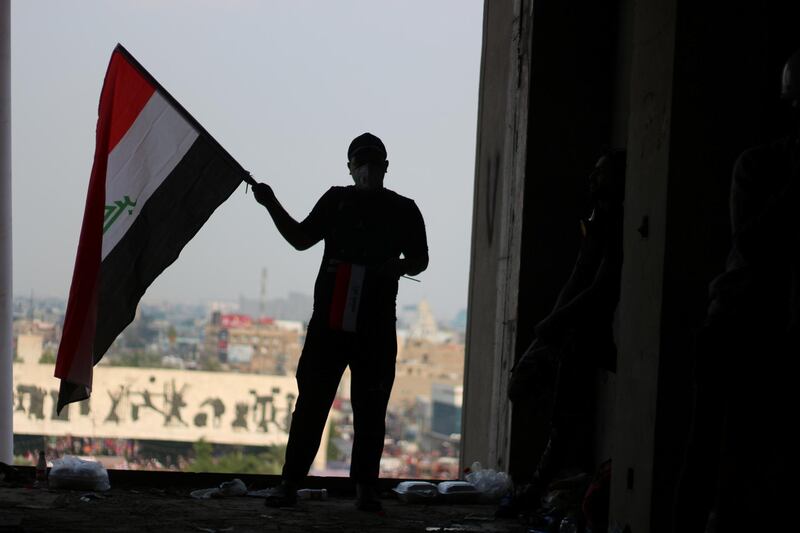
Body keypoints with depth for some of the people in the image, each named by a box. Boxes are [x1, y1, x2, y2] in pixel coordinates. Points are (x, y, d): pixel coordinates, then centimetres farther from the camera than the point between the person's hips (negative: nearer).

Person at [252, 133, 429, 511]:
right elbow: (302, 239, 17)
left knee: (370, 408, 2)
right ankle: (290, 482, 1)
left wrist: (399, 267, -9)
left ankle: (366, 487, 8)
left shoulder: (403, 210, 8)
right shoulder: (337, 200, 11)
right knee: (311, 401, -1)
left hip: (376, 326, 0)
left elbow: (420, 260, 13)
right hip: (329, 319, 1)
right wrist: (272, 206, 6)